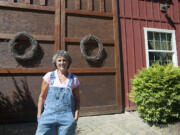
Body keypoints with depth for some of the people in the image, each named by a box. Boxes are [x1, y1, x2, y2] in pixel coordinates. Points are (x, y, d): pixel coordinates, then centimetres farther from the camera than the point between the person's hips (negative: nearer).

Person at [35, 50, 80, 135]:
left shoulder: (73, 79, 4)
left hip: (67, 116, 0)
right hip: (49, 114, 0)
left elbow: (77, 99, 9)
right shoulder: (49, 76, 4)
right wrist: (39, 114, 3)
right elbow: (42, 97, 8)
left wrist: (77, 112, -5)